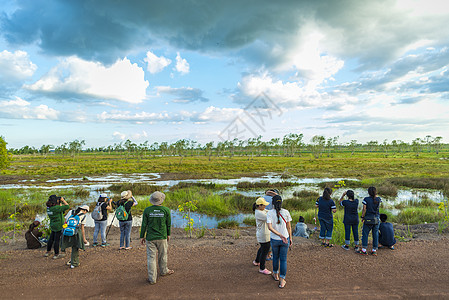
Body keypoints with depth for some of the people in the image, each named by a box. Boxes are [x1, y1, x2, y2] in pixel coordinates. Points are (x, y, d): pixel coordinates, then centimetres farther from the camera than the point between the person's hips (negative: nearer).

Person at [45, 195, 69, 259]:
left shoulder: (48, 207, 2)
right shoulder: (56, 208, -24)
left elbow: (60, 207, 16)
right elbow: (67, 206, -23)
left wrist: (60, 202, 6)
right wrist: (63, 200, -13)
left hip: (53, 225, 8)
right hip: (59, 226, -8)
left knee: (51, 239, 20)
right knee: (57, 240, 2)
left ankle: (47, 252, 33)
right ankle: (56, 255, 12)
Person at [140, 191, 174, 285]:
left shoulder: (147, 210, -10)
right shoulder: (166, 210, -9)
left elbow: (144, 225, -4)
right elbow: (168, 224, 0)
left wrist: (142, 236, 7)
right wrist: (168, 234, 15)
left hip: (150, 238, 0)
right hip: (162, 237, 0)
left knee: (151, 257, 7)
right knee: (162, 255, 19)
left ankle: (152, 278, 12)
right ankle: (163, 271, 39)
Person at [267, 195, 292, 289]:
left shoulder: (269, 213, -13)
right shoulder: (286, 212, -11)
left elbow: (270, 227, -23)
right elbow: (289, 227, -4)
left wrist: (280, 235, -24)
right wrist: (290, 238, 8)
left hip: (274, 239, 0)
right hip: (286, 239, 0)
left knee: (275, 257, 23)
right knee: (283, 259, 11)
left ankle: (276, 275, 42)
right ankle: (282, 281, 14)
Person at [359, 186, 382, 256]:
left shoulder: (366, 199, -12)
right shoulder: (378, 199, -1)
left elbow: (364, 209, -11)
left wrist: (362, 217, 0)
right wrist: (375, 194, 16)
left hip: (368, 219, -4)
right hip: (376, 219, 4)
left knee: (365, 234, 5)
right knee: (375, 234, 10)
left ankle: (364, 250, 6)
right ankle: (374, 250, 16)